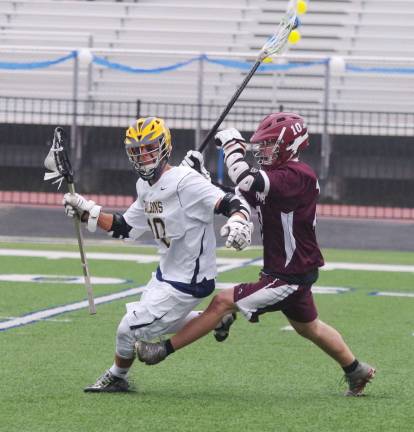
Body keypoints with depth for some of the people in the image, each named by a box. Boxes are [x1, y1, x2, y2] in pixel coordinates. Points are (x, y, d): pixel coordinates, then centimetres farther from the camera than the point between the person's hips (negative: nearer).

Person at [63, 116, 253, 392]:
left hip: (187, 282, -9)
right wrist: (86, 211, 9)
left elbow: (229, 203, -31)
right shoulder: (146, 187, 5)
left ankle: (117, 378, 27)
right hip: (166, 274, 9)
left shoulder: (185, 182, -24)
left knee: (131, 328, 0)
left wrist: (238, 220, -54)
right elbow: (125, 227, 16)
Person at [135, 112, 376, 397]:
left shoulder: (298, 176, -23)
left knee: (223, 302, -11)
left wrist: (233, 145, -20)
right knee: (308, 327, 27)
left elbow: (246, 181, -35)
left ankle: (165, 349, -5)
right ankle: (358, 372, 41)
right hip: (289, 270, 10)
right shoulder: (276, 174, 7)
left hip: (290, 276, -10)